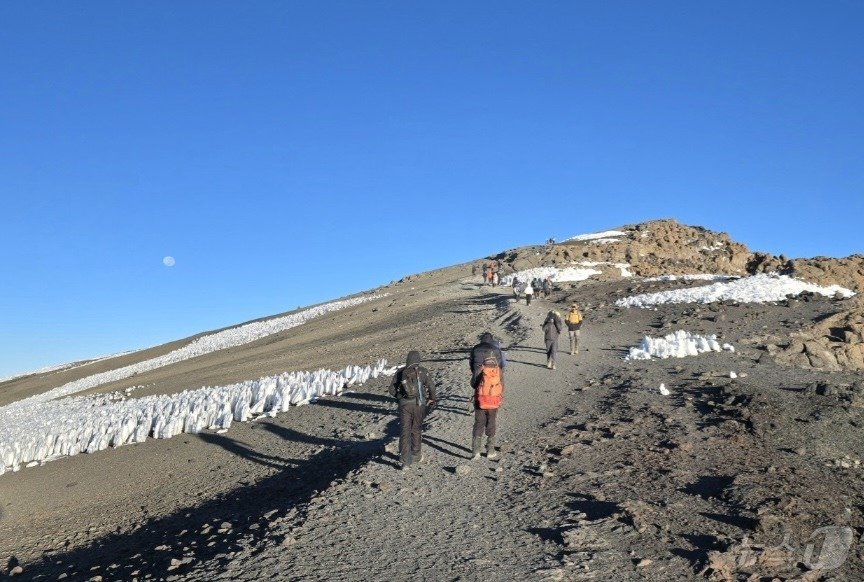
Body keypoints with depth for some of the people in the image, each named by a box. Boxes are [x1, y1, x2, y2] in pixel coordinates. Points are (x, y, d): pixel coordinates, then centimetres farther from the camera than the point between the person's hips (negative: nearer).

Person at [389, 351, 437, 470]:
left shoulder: (400, 373, 5)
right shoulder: (423, 371, -1)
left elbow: (392, 390, 7)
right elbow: (431, 386, -8)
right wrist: (432, 398, 10)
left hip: (404, 405, 1)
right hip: (419, 404, -1)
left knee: (405, 432, 3)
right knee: (416, 430, 16)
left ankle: (405, 461, -3)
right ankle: (416, 455, 28)